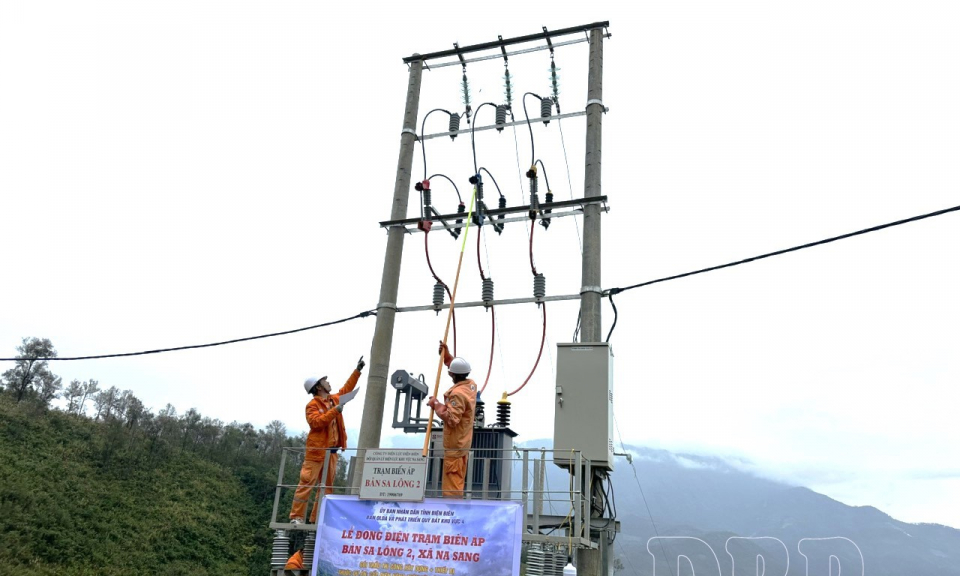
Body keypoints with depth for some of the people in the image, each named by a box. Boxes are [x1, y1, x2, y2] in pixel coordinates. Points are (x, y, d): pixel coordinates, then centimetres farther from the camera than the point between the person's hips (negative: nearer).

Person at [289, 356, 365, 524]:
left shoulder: (334, 399, 13)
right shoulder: (312, 405, -8)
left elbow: (347, 388, 26)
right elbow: (316, 422, -23)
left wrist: (358, 370, 24)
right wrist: (334, 411, -24)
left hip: (332, 451, 8)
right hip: (317, 451, -7)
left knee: (327, 485, 7)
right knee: (307, 483, -6)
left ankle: (317, 519, 12)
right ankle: (296, 516, -2)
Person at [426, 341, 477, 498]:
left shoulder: (457, 393, -24)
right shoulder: (471, 385, 4)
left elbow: (451, 419, -30)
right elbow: (460, 369, 24)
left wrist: (436, 405, -19)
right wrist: (447, 356, 21)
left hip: (454, 444, -10)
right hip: (463, 442, 10)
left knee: (452, 481, -7)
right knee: (458, 480, 19)